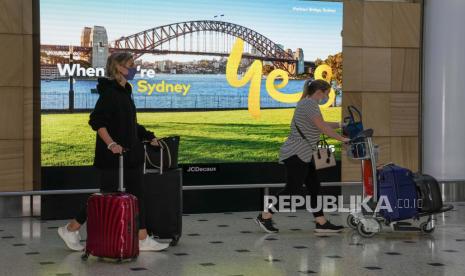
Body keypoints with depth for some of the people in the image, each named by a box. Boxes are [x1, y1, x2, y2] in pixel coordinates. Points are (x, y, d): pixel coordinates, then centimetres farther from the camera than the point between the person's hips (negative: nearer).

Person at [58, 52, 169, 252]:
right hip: (112, 155, -9)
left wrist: (148, 137, 22)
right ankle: (70, 229, 13)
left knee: (137, 194, 7)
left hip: (130, 153, 9)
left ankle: (142, 240, 11)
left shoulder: (125, 91, 14)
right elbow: (96, 121, -20)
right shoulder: (109, 91, -14)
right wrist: (111, 143, -27)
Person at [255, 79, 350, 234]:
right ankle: (265, 217, 3)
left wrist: (341, 125, 20)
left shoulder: (308, 104, 17)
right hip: (296, 154, -11)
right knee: (292, 189, -6)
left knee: (314, 188, 8)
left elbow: (321, 125, 24)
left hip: (304, 155, 11)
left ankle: (321, 223, 11)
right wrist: (342, 139, -11)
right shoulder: (309, 104, -15)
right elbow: (323, 128, -19)